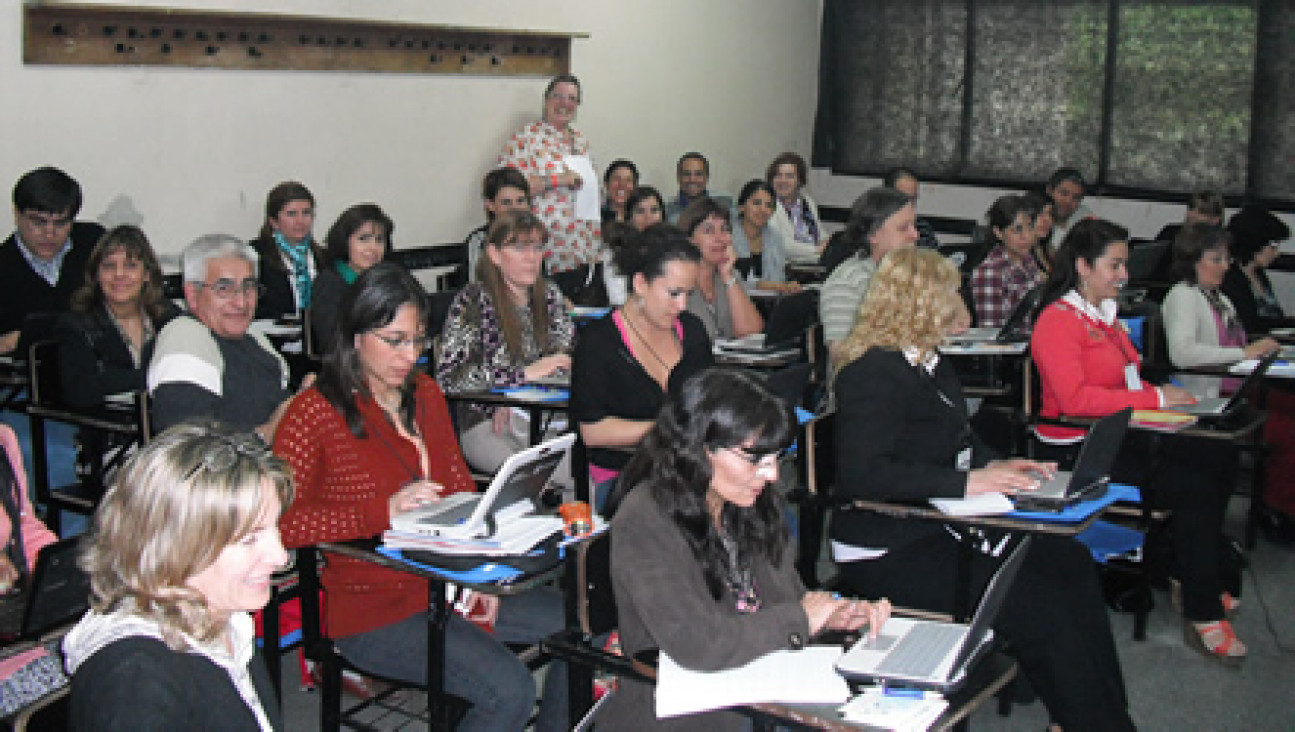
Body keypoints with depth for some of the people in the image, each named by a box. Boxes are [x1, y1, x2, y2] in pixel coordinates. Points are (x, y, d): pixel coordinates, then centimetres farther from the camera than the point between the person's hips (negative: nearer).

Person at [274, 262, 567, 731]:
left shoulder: (426, 394, 11)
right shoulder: (315, 412, -10)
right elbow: (280, 521, -19)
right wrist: (386, 511, -24)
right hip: (374, 609, -7)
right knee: (510, 690, -25)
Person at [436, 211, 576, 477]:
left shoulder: (550, 297, 11)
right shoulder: (473, 301, -6)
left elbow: (568, 362, 6)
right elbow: (447, 378, -15)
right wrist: (524, 374, -18)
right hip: (486, 424, -4)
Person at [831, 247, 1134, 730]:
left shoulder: (929, 363, 14)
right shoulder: (873, 373, -17)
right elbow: (862, 474, -27)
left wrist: (994, 465, 4)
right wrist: (965, 482, -25)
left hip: (937, 527, 10)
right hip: (887, 556, -10)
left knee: (1072, 562, -3)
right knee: (1038, 607, -19)